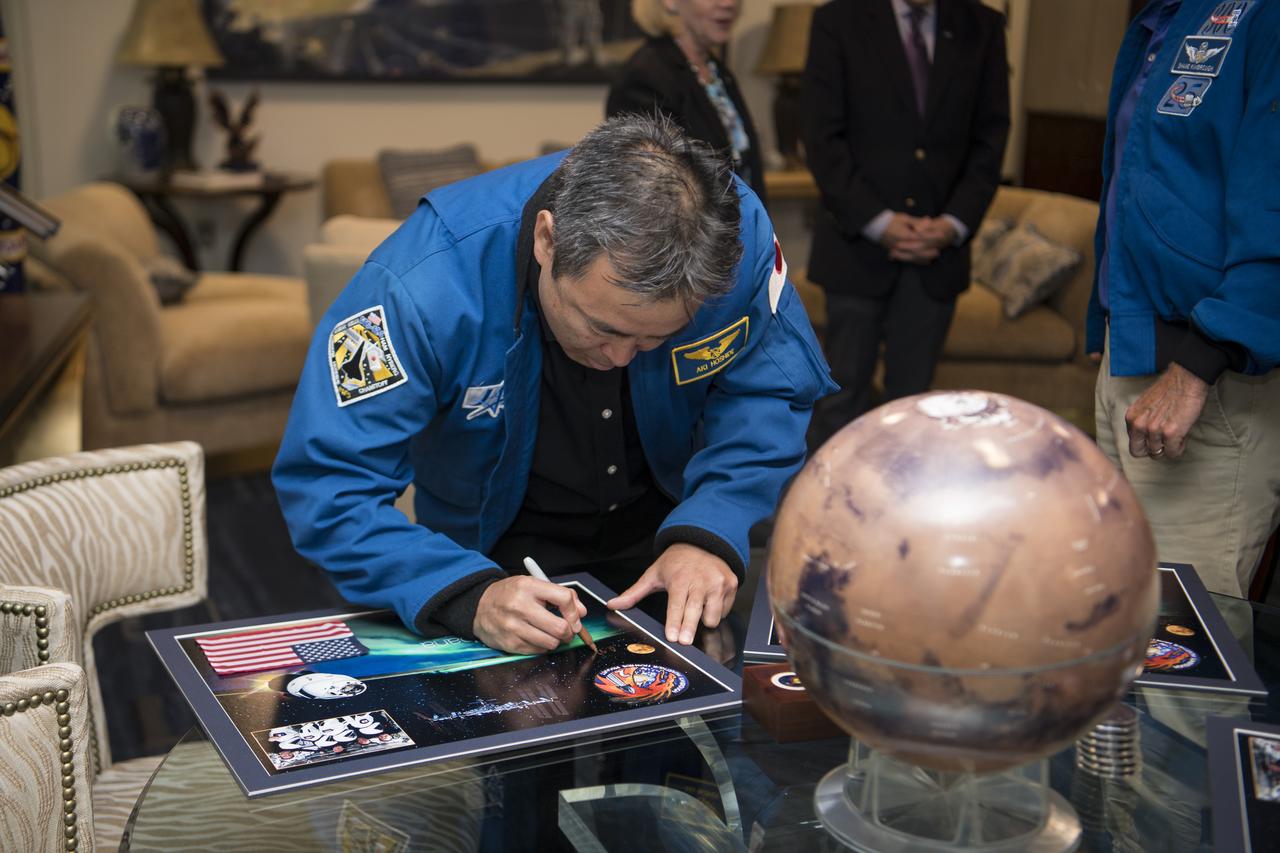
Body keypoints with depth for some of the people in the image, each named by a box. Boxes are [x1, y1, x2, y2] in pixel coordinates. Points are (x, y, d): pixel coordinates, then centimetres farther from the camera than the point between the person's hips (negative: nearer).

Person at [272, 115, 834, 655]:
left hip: (663, 516, 2)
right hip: (500, 544, -2)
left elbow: (770, 392, -14)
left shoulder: (737, 231, -28)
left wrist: (710, 531, -29)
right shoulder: (423, 285, -36)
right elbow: (328, 485, -31)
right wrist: (467, 596, -45)